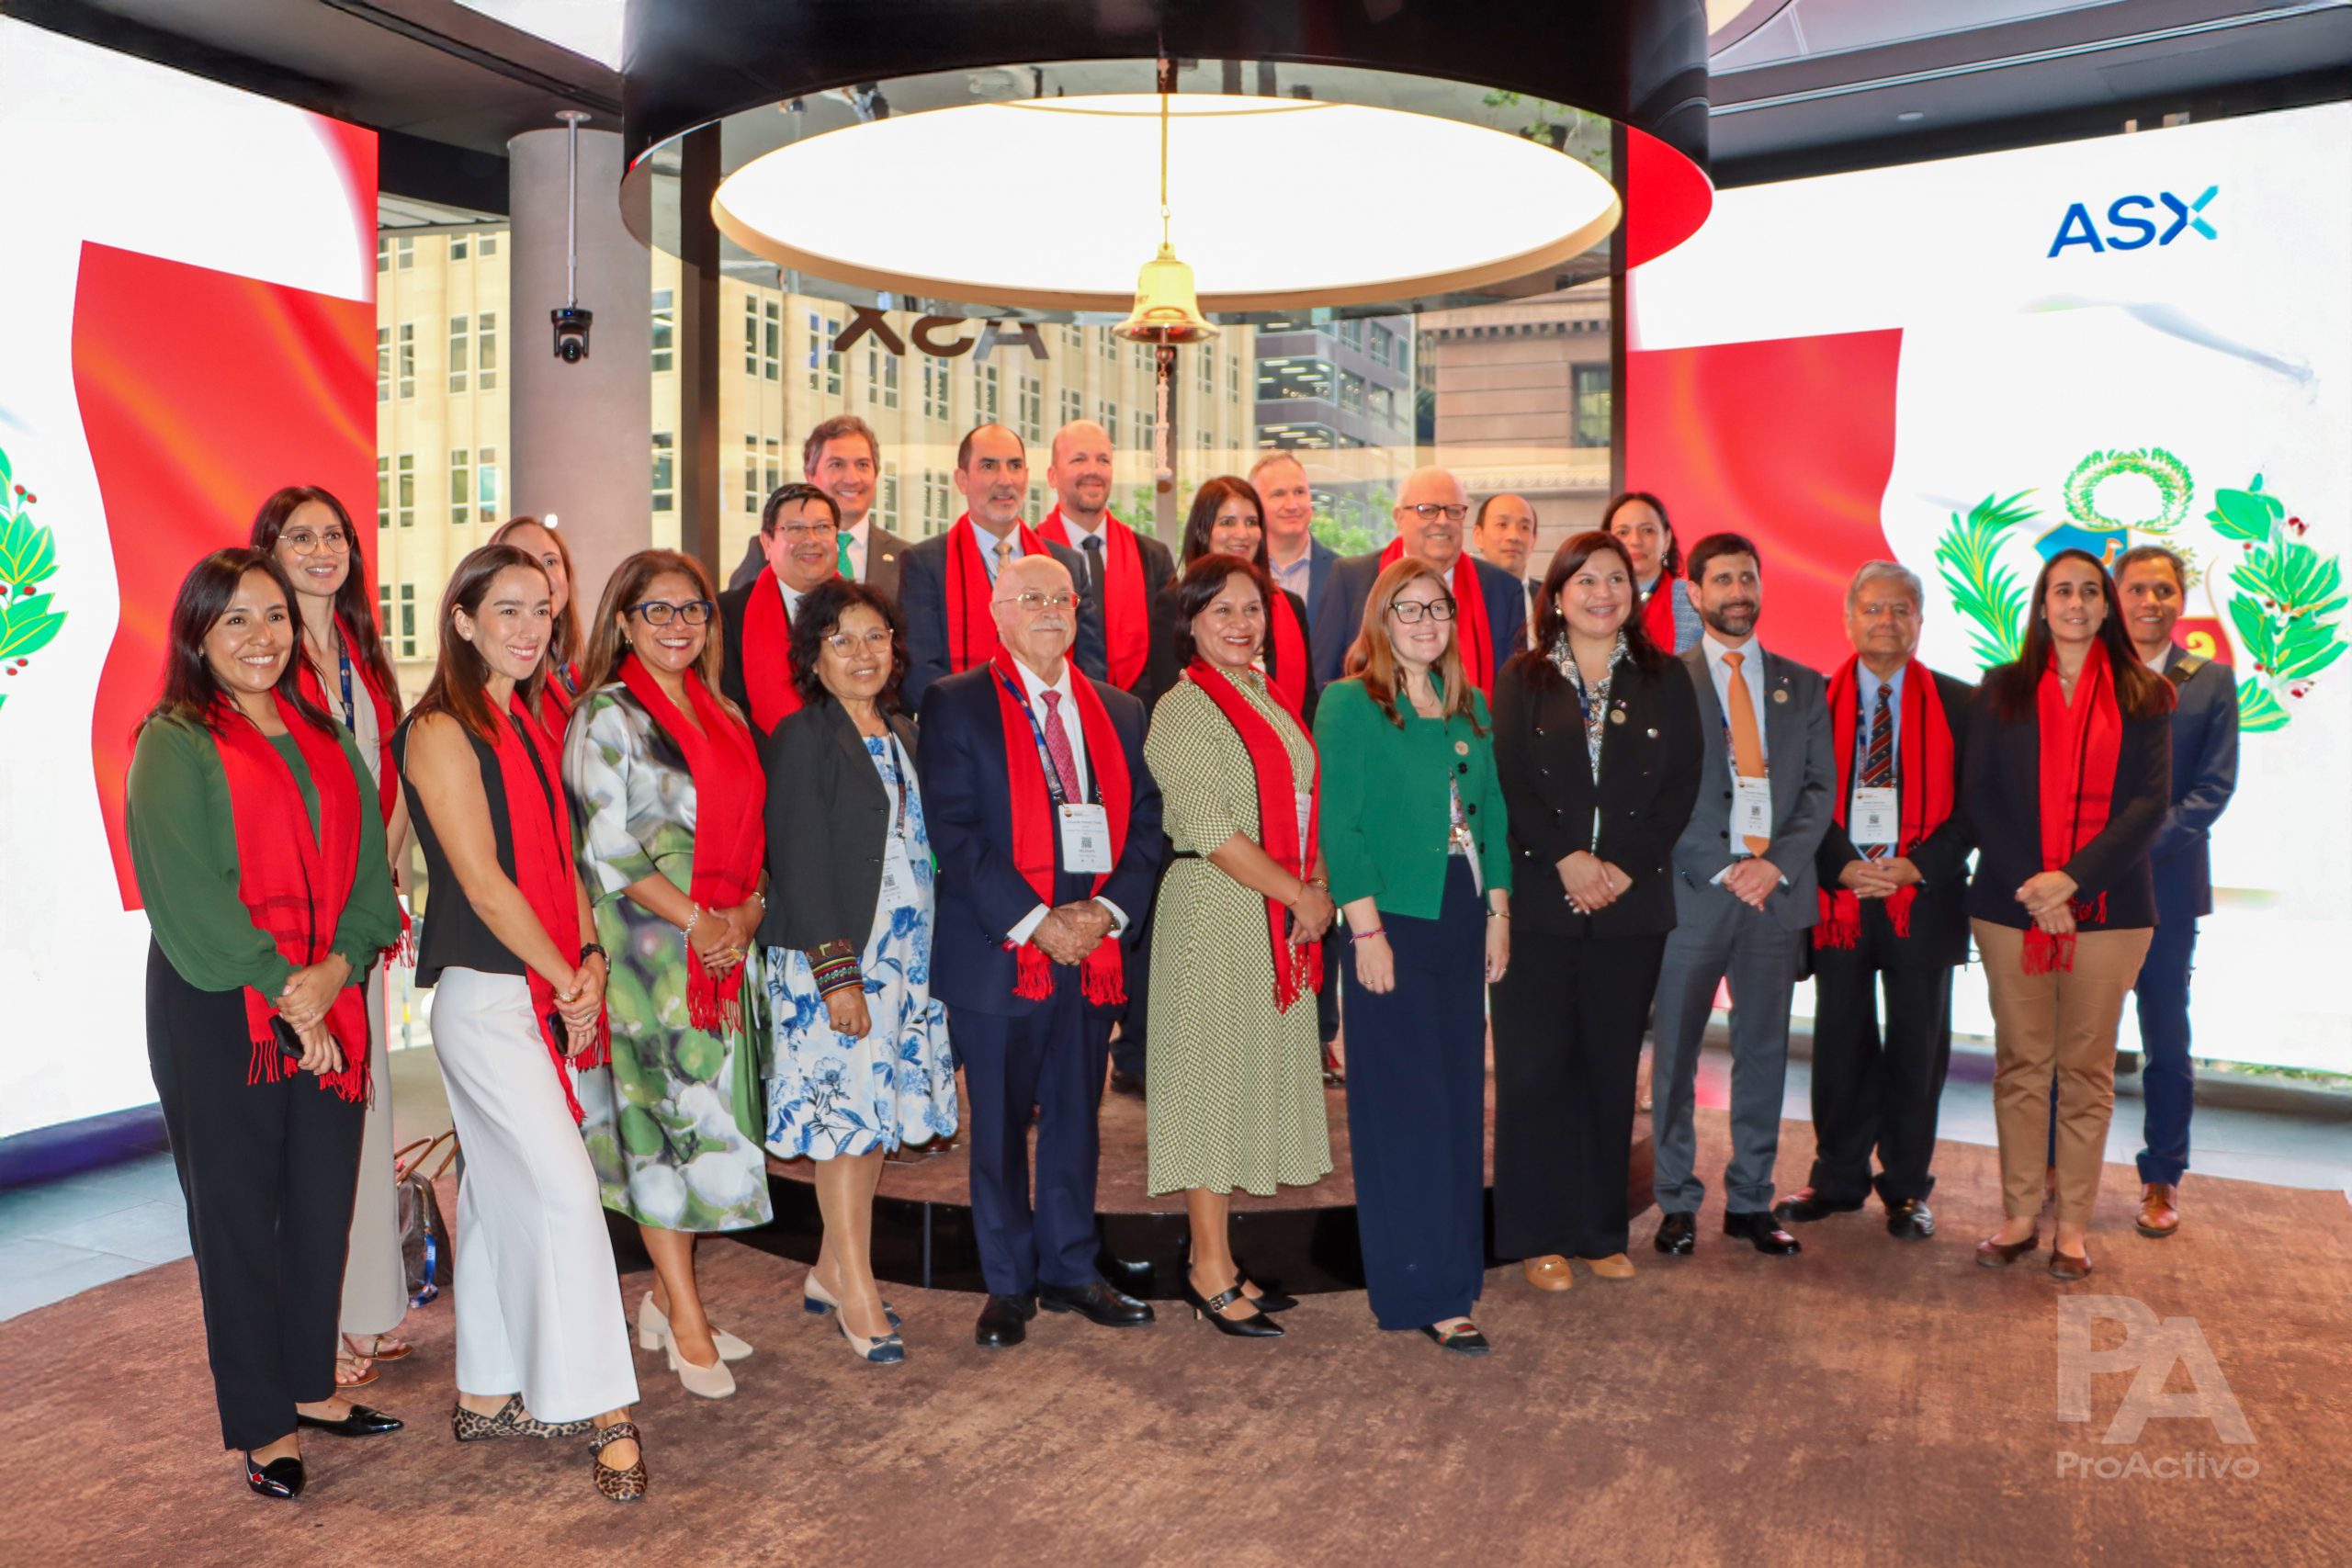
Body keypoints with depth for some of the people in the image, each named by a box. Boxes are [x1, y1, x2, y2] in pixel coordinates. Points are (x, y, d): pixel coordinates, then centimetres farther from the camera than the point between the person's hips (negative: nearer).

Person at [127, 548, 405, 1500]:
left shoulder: (324, 737, 12)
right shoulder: (172, 744, -4)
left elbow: (367, 866, 7)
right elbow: (188, 894, -12)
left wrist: (338, 966, -10)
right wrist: (279, 991, -16)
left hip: (327, 1006, 5)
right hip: (218, 1018, -5)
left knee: (323, 1202, 11)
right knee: (239, 1213, 6)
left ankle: (309, 1386, 29)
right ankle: (261, 1425, 18)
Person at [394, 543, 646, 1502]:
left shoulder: (529, 724, 14)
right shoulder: (440, 730, -11)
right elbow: (483, 881, -15)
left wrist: (590, 964, 0)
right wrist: (567, 980, -9)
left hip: (543, 992, 8)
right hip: (484, 992, -8)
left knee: (501, 1190, 15)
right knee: (567, 1189, -10)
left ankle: (486, 1396, 27)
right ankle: (605, 1417, -2)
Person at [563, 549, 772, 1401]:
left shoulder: (722, 714, 14)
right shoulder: (606, 715, -5)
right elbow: (607, 848, -12)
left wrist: (745, 914, -3)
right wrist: (694, 920, -15)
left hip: (727, 948, 6)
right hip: (648, 948, -6)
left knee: (704, 1120, 10)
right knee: (664, 1116, -1)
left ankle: (668, 1295, 22)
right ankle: (684, 1318, 9)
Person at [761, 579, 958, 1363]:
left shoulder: (904, 735, 13)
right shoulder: (802, 739, -8)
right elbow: (799, 865, -13)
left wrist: (934, 959, 10)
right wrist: (836, 973, -18)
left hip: (907, 956, 7)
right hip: (834, 961, -7)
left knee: (880, 1113, 11)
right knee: (847, 1114, -2)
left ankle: (830, 1271, 25)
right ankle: (857, 1294, 9)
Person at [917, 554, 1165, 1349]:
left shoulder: (1121, 712, 13)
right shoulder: (956, 705, -2)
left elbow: (1145, 825, 9)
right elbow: (954, 831, -10)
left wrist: (1106, 910, -8)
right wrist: (1034, 921, -16)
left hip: (1094, 949, 4)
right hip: (997, 950, -4)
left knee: (1076, 1119, 13)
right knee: (1000, 1125, 6)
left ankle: (1069, 1270, 28)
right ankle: (1009, 1285, 21)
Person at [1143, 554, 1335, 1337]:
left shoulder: (1270, 700, 15)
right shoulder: (1183, 709, -10)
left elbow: (1303, 806, 16)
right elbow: (1211, 829, -17)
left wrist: (1320, 890, -1)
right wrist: (1300, 895, -14)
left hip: (1283, 917, 8)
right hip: (1216, 912, -8)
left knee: (1255, 1078, 11)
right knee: (1215, 1076, -1)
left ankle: (1216, 1262, 21)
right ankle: (1211, 1270, 11)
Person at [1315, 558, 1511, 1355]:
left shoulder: (1471, 706, 13)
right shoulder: (1349, 703, -5)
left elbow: (1492, 812, 15)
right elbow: (1340, 824, -10)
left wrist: (1498, 910, 8)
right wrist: (1366, 929, -15)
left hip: (1463, 921, 6)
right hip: (1393, 924, -6)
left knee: (1460, 1099, 12)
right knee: (1405, 1106, -2)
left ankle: (1454, 1265, 26)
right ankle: (1423, 1292, 7)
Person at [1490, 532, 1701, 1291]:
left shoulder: (1664, 681, 10)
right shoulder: (1522, 679, 6)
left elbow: (1680, 787, 2)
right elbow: (1509, 781, -3)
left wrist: (1623, 867, -10)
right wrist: (1566, 859, -15)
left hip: (1632, 905, 2)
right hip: (1540, 901, -1)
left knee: (1611, 1069, 8)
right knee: (1535, 1067, 0)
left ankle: (1601, 1231, 20)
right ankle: (1536, 1236, 11)